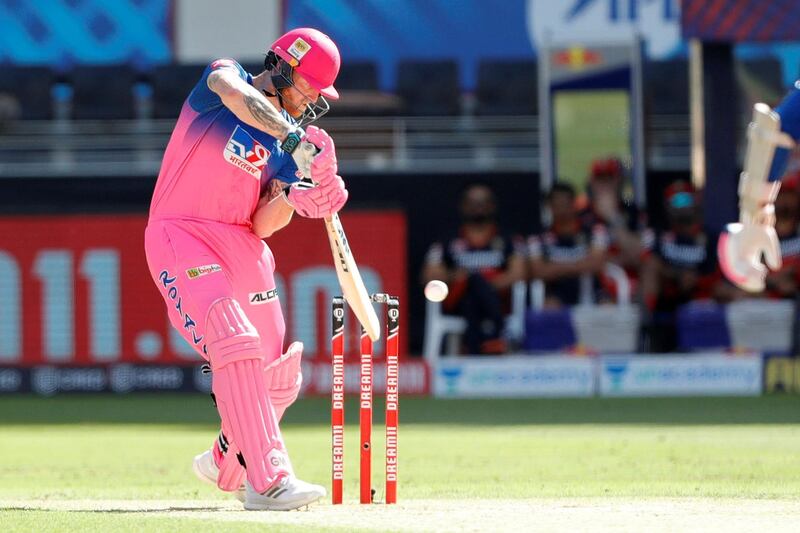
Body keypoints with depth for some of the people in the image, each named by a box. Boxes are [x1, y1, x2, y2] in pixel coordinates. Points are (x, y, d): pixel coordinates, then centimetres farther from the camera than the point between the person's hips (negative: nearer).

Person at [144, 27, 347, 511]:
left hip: (245, 251, 7)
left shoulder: (288, 148, 13)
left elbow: (264, 225, 2)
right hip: (181, 237, -7)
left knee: (278, 381, 7)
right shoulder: (224, 75, 0)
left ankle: (226, 465, 36)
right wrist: (294, 141, -35)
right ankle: (268, 480, -30)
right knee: (235, 345, -26)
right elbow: (238, 98, -27)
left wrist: (297, 199, -17)